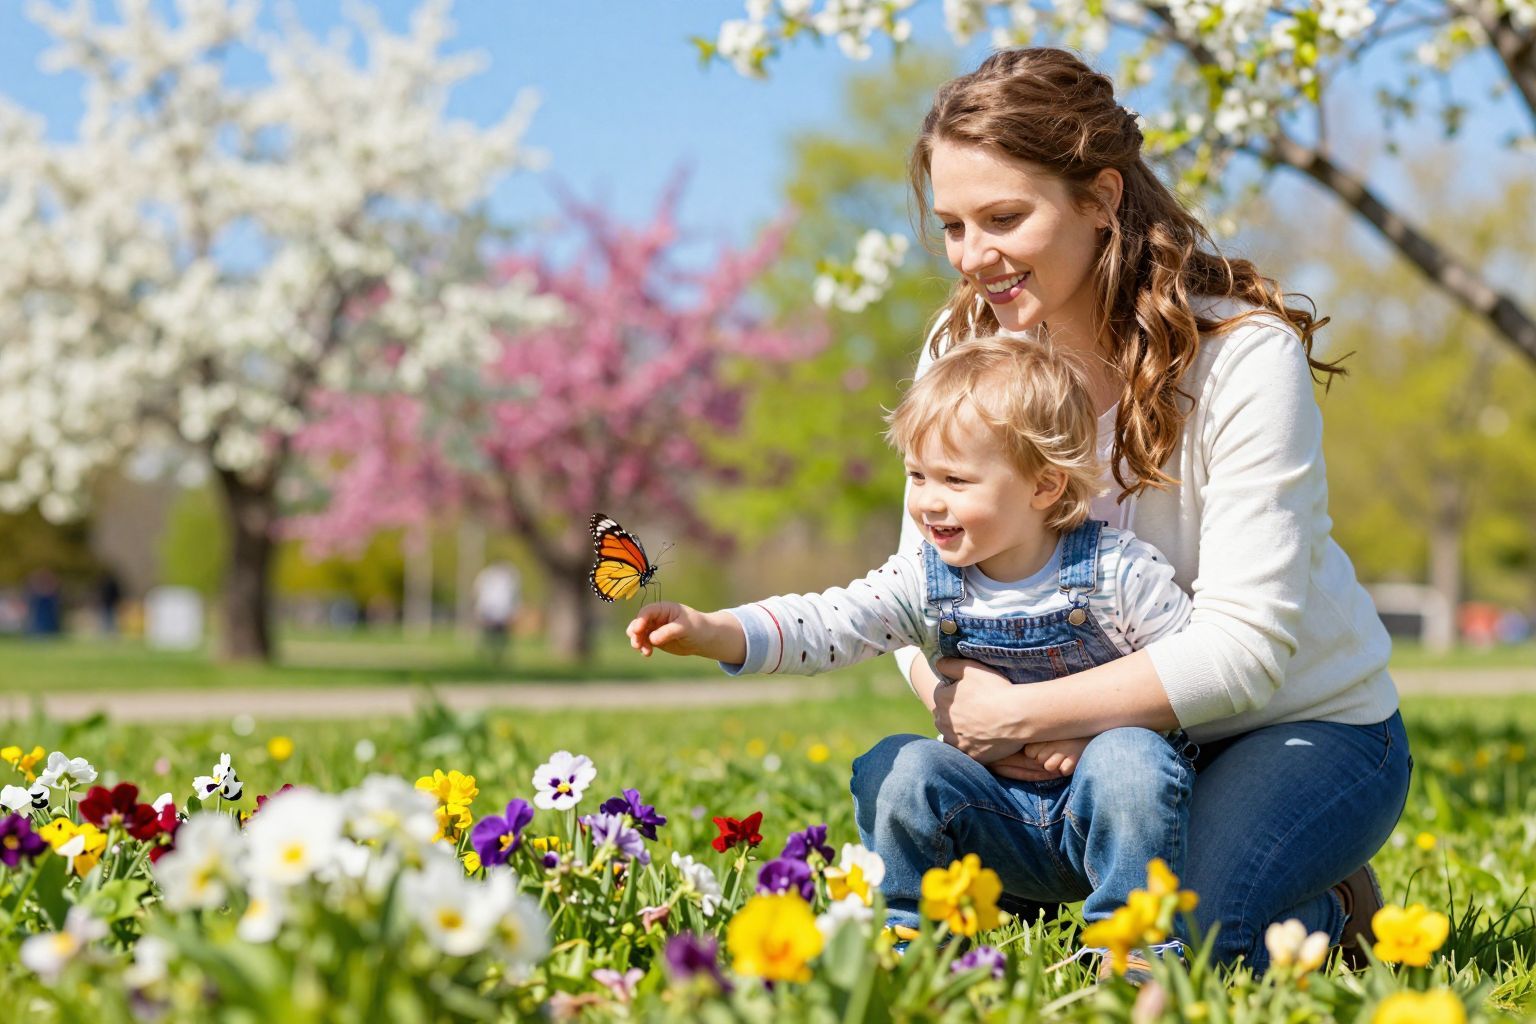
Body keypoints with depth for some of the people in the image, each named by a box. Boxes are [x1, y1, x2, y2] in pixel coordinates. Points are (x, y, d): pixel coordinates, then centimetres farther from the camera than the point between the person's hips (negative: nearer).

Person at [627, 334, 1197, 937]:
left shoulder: (1118, 571, -13)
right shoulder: (922, 581, -5)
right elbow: (827, 625, -16)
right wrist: (709, 632, -31)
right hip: (998, 816, 3)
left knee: (1136, 758, -32)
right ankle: (904, 934, 0)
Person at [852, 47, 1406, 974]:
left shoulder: (1242, 352, -21)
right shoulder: (964, 348, -5)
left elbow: (1245, 646, -24)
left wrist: (1019, 712, -27)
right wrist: (954, 692, -24)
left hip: (1302, 728, -4)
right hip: (1099, 734, 4)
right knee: (900, 782, -23)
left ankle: (1330, 914, 3)